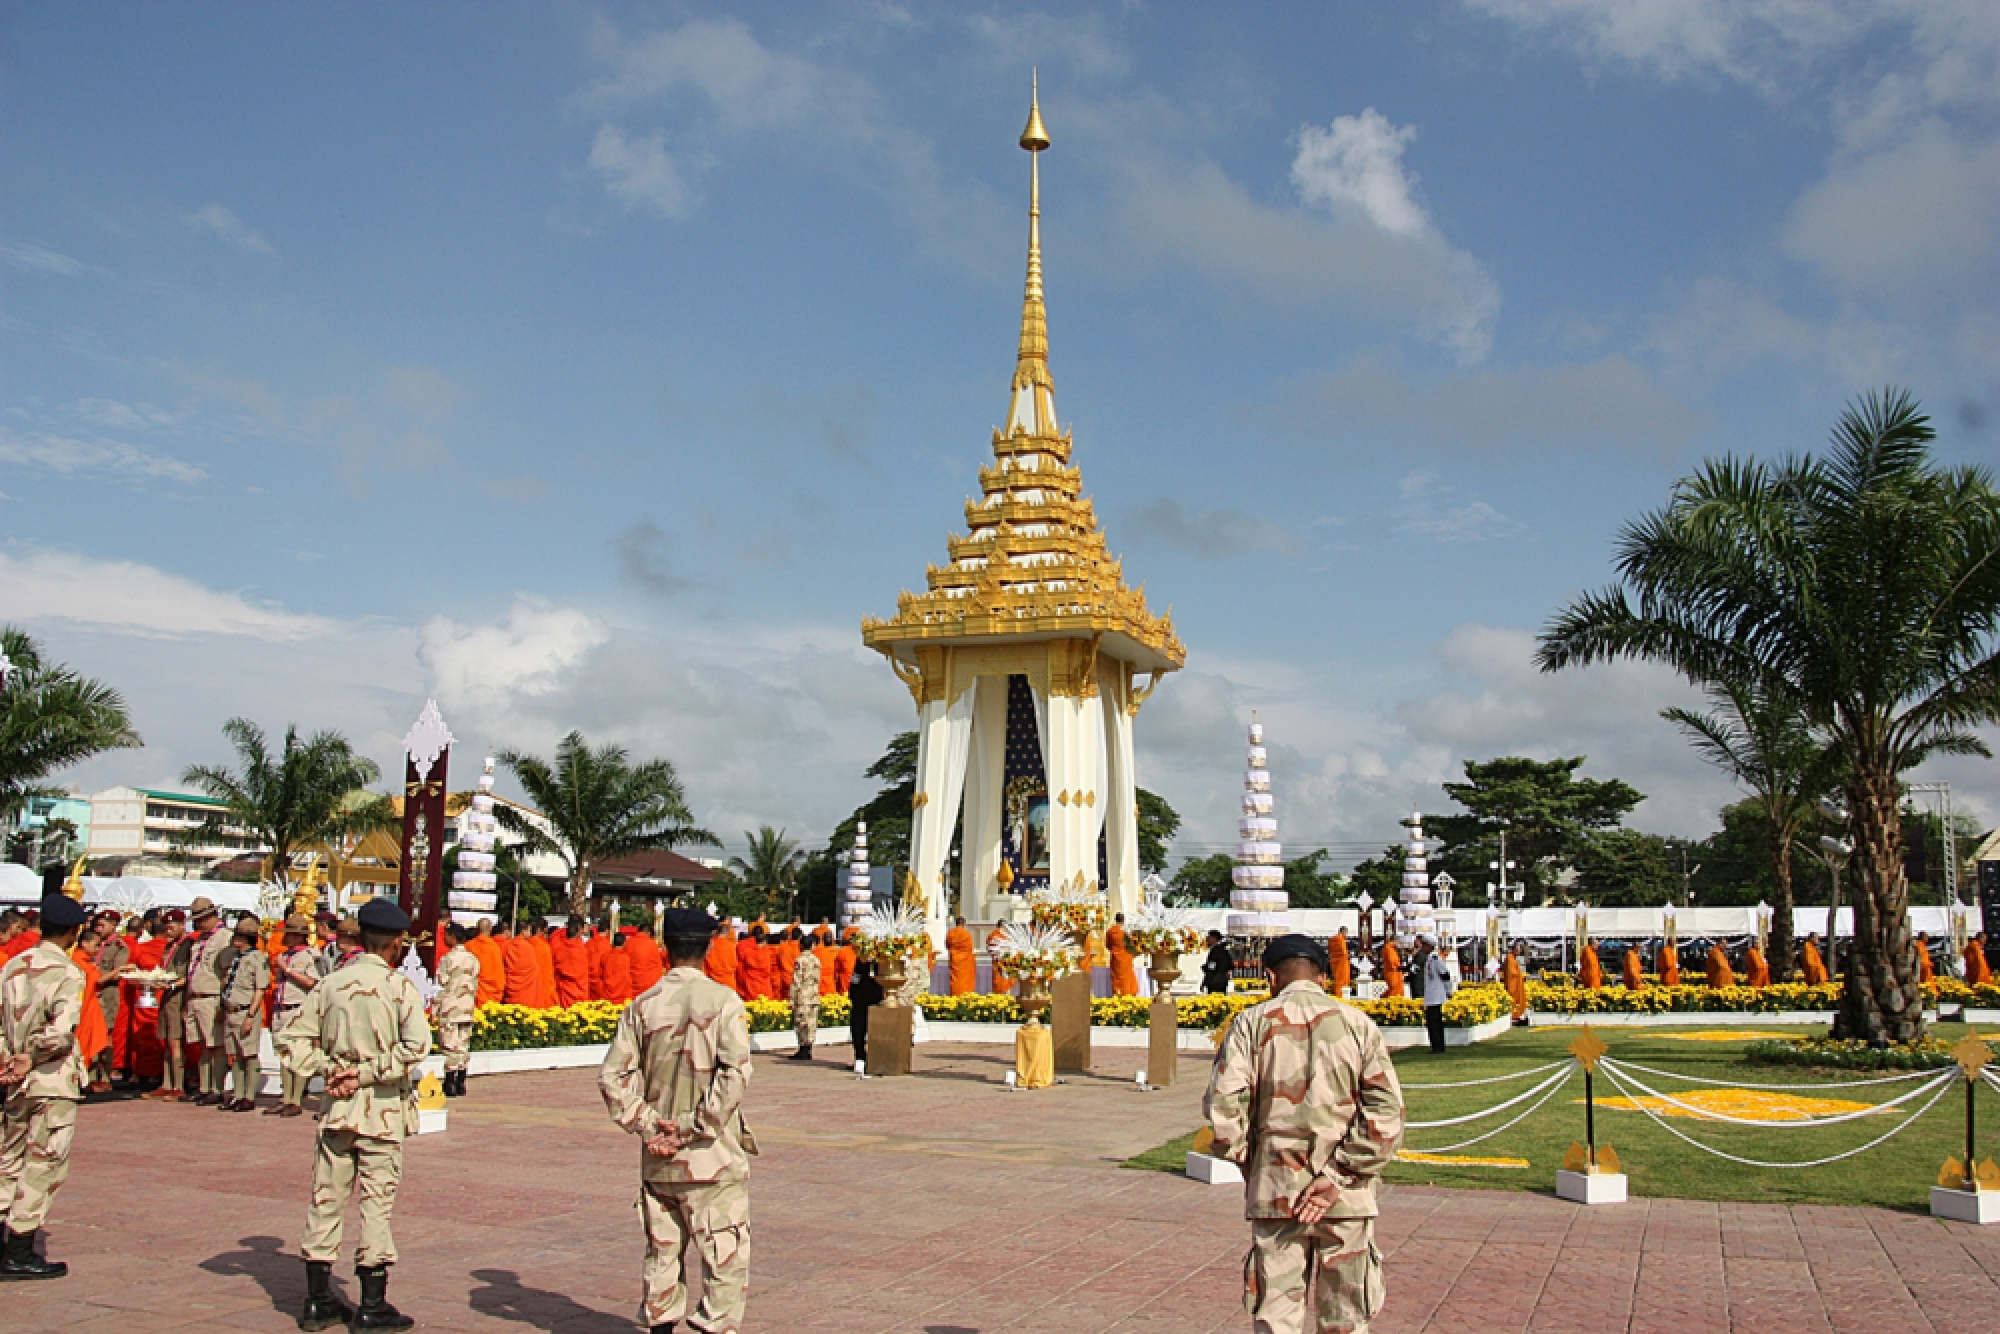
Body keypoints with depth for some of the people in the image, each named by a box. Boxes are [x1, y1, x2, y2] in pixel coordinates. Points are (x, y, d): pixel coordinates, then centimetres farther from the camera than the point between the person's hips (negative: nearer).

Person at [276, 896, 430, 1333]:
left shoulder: (330, 984, 3)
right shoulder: (399, 986, -10)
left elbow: (291, 1039, 1)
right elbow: (416, 1045, -23)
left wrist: (328, 1069, -3)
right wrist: (365, 1073, -15)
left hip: (335, 1107, 4)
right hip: (381, 1109, -4)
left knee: (325, 1199, 13)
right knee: (376, 1202, 4)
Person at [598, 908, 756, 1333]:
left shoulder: (642, 1006, 1)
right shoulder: (723, 1002, -9)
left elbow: (612, 1076, -2)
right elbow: (734, 1074, -18)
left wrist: (649, 1126, -3)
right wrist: (692, 1127, -12)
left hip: (658, 1157, 4)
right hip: (713, 1156, -4)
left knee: (662, 1250, 16)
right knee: (725, 1252, 4)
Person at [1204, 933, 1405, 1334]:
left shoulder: (1252, 1023, -1)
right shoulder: (1357, 1024, 2)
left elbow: (1222, 1108, -9)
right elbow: (1386, 1112, -7)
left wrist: (1248, 1162, 6)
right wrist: (1337, 1178, -8)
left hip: (1273, 1193, -1)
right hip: (1346, 1199, 1)